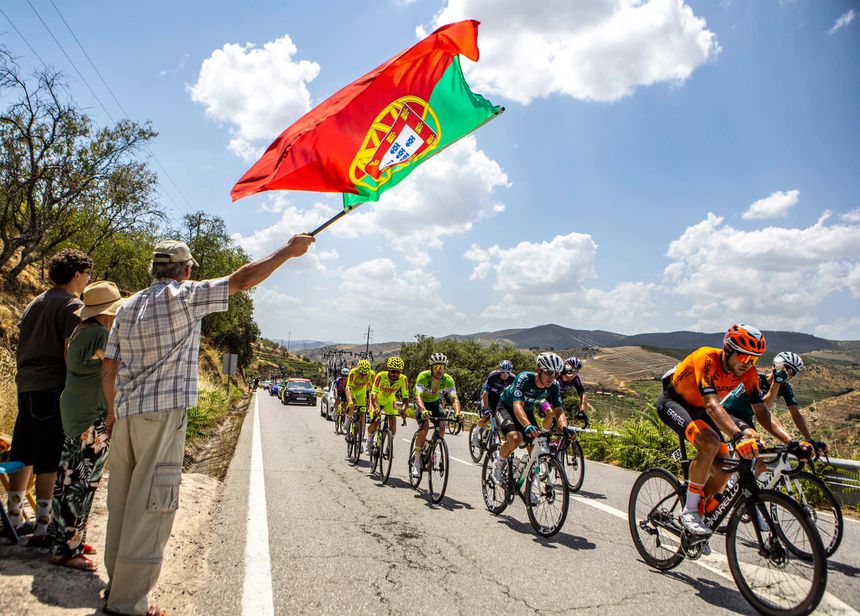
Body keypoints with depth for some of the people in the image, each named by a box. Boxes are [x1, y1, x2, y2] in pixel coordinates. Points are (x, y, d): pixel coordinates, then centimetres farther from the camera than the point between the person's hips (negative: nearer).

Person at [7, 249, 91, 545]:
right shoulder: (73, 306, -9)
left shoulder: (35, 303, 16)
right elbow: (70, 352, -16)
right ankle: (42, 529, 2)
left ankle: (14, 518, 24)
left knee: (23, 456, 15)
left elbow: (22, 345, 19)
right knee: (49, 461, -3)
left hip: (26, 386, 8)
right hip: (54, 387, -8)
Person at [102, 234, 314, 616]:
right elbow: (242, 280, -10)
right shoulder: (183, 296, -7)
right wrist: (288, 251, -3)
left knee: (122, 502, 16)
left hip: (126, 413, 8)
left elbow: (109, 368, 14)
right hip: (162, 413, -8)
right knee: (149, 507, -1)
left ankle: (118, 583, 30)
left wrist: (113, 410, 25)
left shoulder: (127, 306, 14)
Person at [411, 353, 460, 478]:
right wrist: (424, 411, -61)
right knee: (424, 426, -25)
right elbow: (418, 396, -41)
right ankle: (416, 460, -11)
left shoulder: (448, 380, -24)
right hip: (422, 403, -3)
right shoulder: (423, 376, -31)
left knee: (442, 426, -19)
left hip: (435, 402, 3)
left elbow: (454, 398, -31)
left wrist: (457, 412, -51)